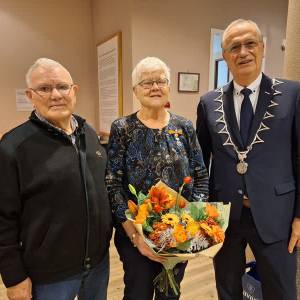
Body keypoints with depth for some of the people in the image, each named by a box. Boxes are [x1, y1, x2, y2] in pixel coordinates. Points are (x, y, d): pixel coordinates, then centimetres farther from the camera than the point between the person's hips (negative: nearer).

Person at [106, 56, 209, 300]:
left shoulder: (185, 127, -1)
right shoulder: (122, 129, -8)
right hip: (135, 234, -2)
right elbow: (112, 186, -11)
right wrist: (135, 234, -17)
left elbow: (201, 177, 2)